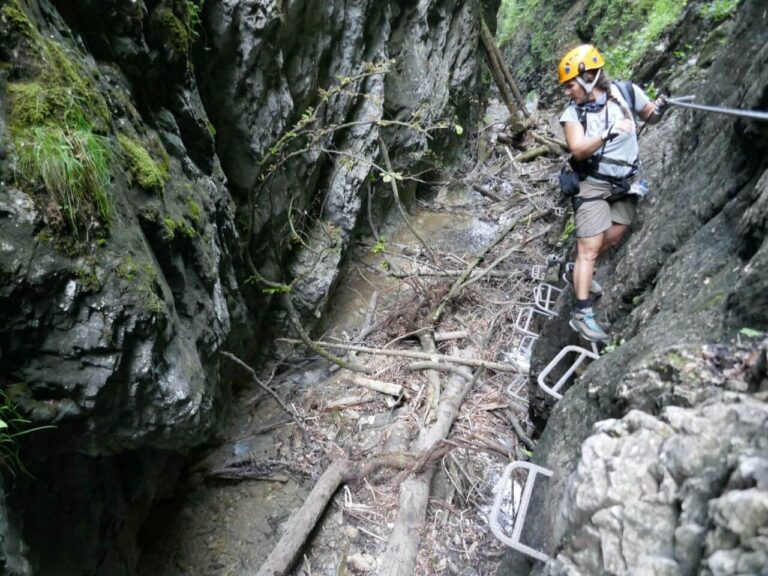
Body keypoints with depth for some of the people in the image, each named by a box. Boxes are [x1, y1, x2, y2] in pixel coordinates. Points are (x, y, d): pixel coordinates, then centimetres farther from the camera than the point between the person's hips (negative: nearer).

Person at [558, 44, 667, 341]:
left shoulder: (627, 91, -7)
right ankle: (582, 313, -4)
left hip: (625, 182, 4)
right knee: (589, 247, -8)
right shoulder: (573, 113, -11)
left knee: (614, 238, 12)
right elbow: (578, 149, -24)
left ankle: (576, 271, 36)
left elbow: (649, 116, 9)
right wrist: (609, 132, -37)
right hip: (593, 184, -4)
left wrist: (659, 109, -14)